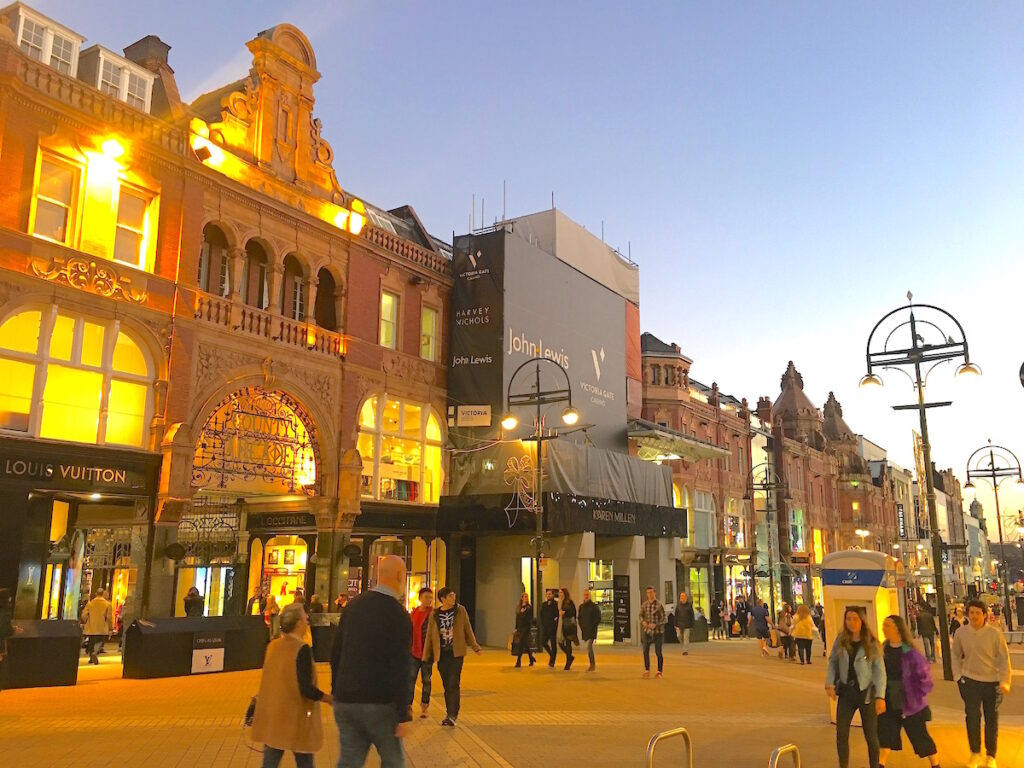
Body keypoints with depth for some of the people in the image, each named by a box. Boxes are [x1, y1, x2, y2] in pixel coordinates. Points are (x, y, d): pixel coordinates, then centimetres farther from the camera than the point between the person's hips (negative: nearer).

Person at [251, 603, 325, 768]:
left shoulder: (272, 646, 2)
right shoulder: (302, 649, -18)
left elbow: (270, 680, 12)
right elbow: (306, 688, -22)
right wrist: (328, 698, -8)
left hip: (272, 716, 6)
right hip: (296, 718, -6)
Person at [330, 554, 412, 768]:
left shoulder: (353, 605, 5)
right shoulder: (398, 615, -15)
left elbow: (335, 653, 12)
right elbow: (400, 670, -17)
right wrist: (403, 715, -13)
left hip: (345, 701, 6)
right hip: (378, 703, -5)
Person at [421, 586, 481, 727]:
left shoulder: (460, 611, 1)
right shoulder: (435, 615, 3)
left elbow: (467, 630, 9)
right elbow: (430, 636, 8)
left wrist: (475, 646, 12)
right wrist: (426, 656, 8)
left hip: (456, 653, -2)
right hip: (441, 654, 2)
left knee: (454, 684, -9)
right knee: (447, 686, 9)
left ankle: (452, 715, -8)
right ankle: (449, 714, 20)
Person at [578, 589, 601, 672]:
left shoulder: (594, 606, -5)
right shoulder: (581, 606, 11)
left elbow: (598, 618, -6)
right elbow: (579, 618, 20)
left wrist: (592, 627, -12)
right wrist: (581, 626, 6)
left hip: (592, 630, -6)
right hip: (584, 631, 6)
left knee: (589, 647, -16)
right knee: (589, 647, 11)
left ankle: (592, 665, -9)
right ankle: (593, 663, 24)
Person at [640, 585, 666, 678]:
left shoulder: (659, 605, -11)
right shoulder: (644, 605, 3)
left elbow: (664, 619, -9)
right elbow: (641, 615, 12)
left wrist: (655, 624, -22)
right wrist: (643, 621, -9)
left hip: (658, 631, -3)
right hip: (647, 630, 4)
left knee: (658, 652, 1)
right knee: (645, 651, -2)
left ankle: (659, 672, 14)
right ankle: (647, 670, 11)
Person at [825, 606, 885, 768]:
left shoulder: (871, 643, -10)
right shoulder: (840, 639, -1)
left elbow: (879, 670, -12)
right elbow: (832, 661, 6)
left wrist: (880, 696, -19)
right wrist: (829, 683, -8)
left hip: (866, 692, -3)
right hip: (846, 691, 3)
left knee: (871, 735, 7)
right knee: (841, 734, 5)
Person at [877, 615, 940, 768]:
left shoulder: (910, 652, -18)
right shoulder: (883, 649, -1)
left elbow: (925, 674, -13)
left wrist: (918, 695, -12)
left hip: (910, 703, -5)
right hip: (889, 703, 5)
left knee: (920, 735, 7)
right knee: (885, 733, 10)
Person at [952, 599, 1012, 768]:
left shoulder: (995, 634, -15)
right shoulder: (961, 633, -8)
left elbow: (1004, 659, -8)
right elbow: (956, 655, 4)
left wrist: (1004, 681, -14)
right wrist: (958, 676, -2)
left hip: (992, 682, -1)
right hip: (970, 680, 1)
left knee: (992, 719, 13)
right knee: (972, 717, 1)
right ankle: (975, 753, 22)